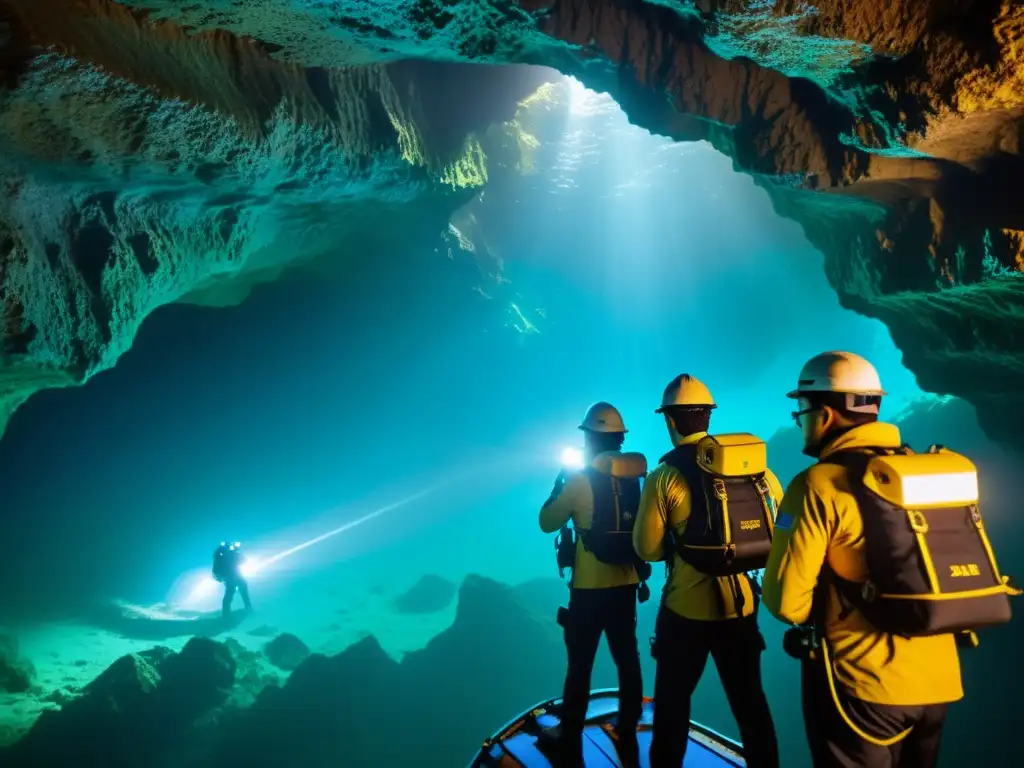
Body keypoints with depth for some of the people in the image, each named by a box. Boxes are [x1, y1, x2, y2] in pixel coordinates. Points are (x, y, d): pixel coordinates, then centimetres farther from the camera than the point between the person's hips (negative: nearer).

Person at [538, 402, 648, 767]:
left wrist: (559, 485, 8)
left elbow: (547, 523, -4)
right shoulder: (634, 476, -1)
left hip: (589, 587, -4)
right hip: (626, 584, 5)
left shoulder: (579, 480, -15)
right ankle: (628, 736, 28)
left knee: (580, 665, 7)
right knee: (628, 660, 16)